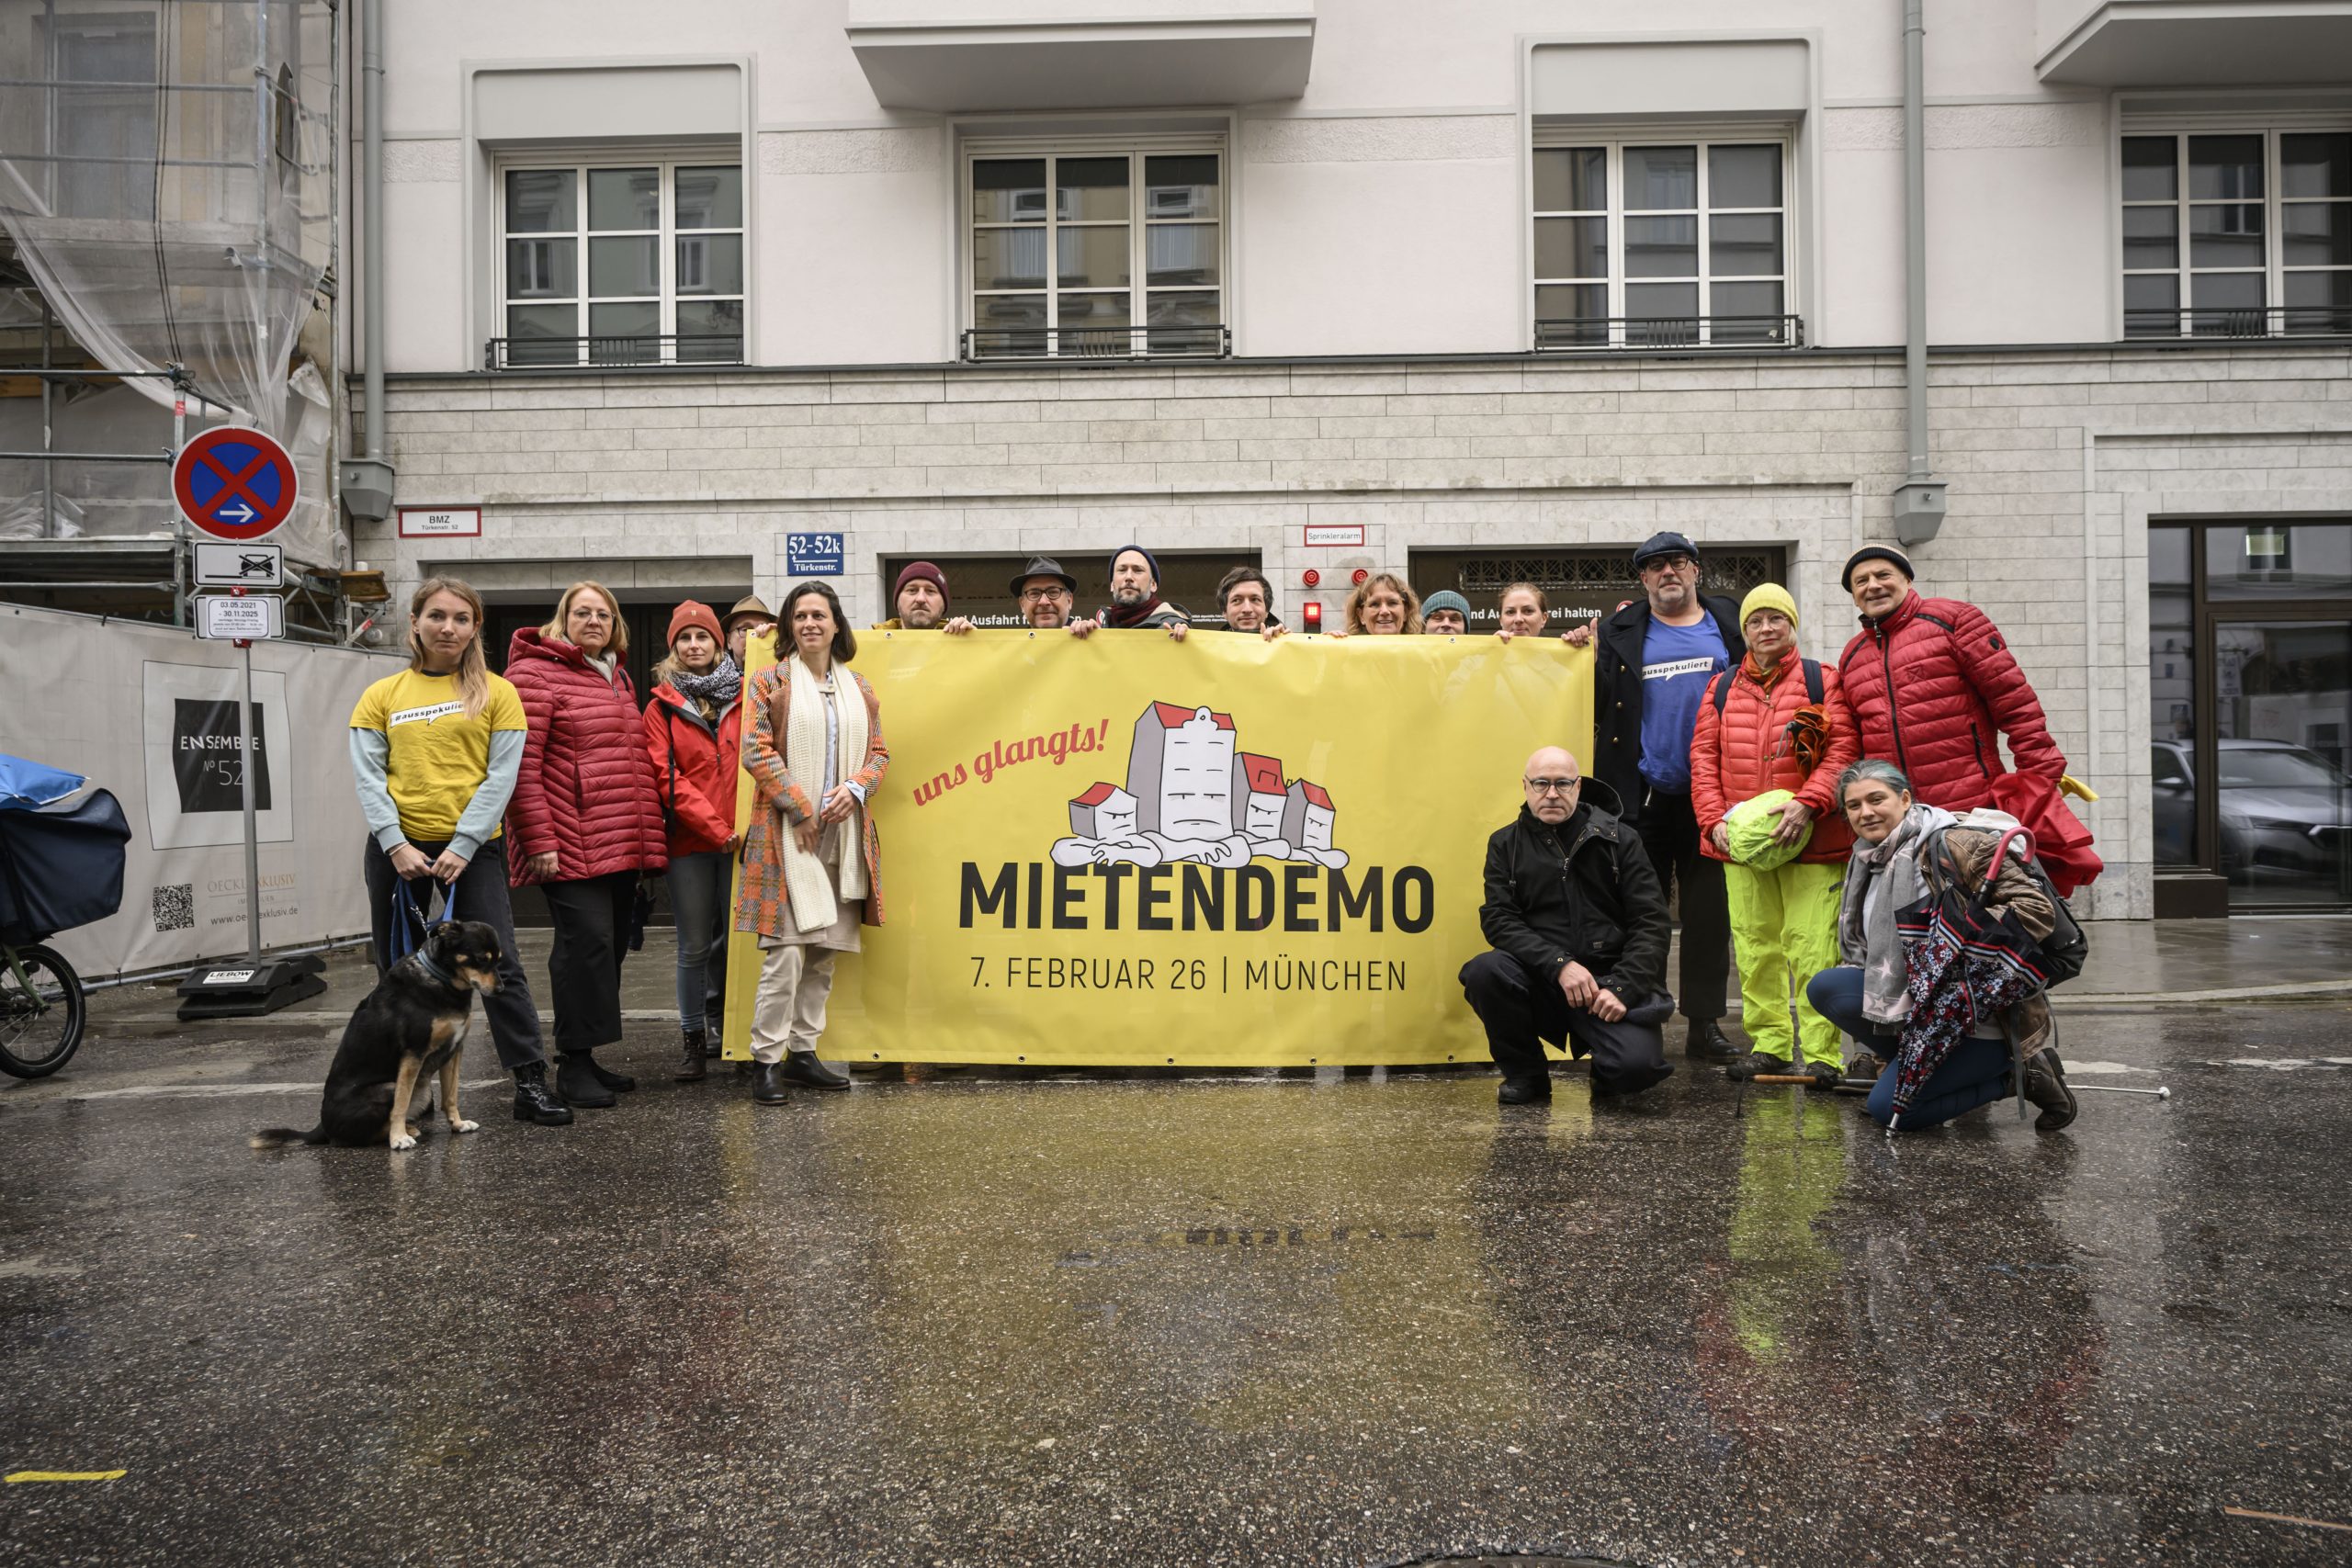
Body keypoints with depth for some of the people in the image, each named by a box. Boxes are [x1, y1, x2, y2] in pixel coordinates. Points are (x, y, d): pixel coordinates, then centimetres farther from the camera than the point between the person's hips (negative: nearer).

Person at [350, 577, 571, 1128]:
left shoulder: (496, 693, 2)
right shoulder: (381, 695, 6)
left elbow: (501, 776, -4)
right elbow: (368, 776, 0)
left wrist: (463, 845, -12)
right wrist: (396, 843, -12)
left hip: (472, 847, -2)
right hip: (397, 847, 2)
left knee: (498, 962, -6)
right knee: (397, 967, 10)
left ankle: (531, 1083, -2)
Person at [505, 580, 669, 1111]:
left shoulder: (619, 678, 20)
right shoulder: (536, 673, -4)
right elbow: (521, 765, -11)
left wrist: (647, 841, 18)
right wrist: (537, 841, -17)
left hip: (620, 847, 8)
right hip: (570, 844, -8)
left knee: (610, 945, 9)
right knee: (587, 940, -11)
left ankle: (587, 1056, 18)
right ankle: (573, 1064, -1)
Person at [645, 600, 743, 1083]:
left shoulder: (744, 696, 10)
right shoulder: (662, 706, 7)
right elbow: (667, 778, -2)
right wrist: (715, 828, -12)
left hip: (741, 839, 1)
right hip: (689, 841, 0)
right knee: (695, 945, 3)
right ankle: (693, 1041, 15)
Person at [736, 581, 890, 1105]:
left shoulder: (859, 688, 14)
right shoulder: (770, 682, 1)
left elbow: (879, 752, 14)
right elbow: (757, 752, -6)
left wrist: (855, 788, -6)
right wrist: (800, 808, -11)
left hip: (845, 833, 5)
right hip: (788, 831, -5)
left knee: (825, 950, 8)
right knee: (786, 949, -11)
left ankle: (803, 1050, 18)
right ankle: (767, 1059, -2)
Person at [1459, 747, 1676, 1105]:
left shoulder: (1618, 839, 5)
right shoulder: (1506, 844, 8)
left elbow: (1651, 923, 0)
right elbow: (1498, 920, -4)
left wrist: (1623, 989, -14)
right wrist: (1560, 964, -19)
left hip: (1609, 980, -1)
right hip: (1541, 982, 1)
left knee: (1637, 1065, -28)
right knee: (1486, 971, -30)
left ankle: (1605, 1075, 13)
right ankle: (1525, 1074, -4)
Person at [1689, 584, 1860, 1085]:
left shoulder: (1822, 682, 4)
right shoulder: (1721, 689, 14)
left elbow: (1843, 750, -5)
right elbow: (1704, 757, 10)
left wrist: (1807, 805, -18)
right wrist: (1715, 819, -3)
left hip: (1810, 840, -3)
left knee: (1811, 945, -8)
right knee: (1755, 945, 7)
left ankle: (1822, 1053, -1)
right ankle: (1768, 1043, 18)